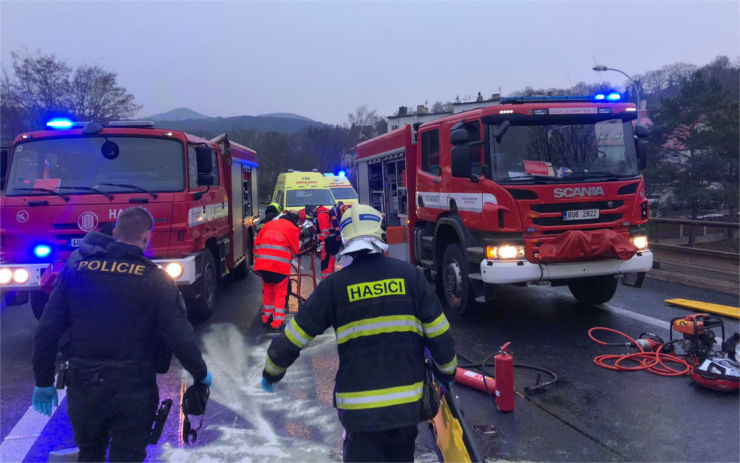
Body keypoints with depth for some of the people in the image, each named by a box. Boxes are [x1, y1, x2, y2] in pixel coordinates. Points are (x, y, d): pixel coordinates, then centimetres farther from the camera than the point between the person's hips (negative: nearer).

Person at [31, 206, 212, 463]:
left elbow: (46, 333, 0)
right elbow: (179, 336, -13)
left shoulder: (77, 271, -1)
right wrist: (201, 374, 3)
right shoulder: (155, 279, -11)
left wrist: (44, 381, 11)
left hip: (83, 387, 4)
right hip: (133, 391, -3)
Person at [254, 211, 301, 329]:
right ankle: (277, 321, 5)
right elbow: (295, 250, 6)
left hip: (263, 263, 4)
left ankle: (266, 316, 30)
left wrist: (257, 260, 19)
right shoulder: (292, 228, 4)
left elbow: (257, 243, 15)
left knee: (267, 291, 20)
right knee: (280, 293, 7)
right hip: (280, 266, -4)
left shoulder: (269, 224, 16)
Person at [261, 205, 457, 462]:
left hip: (360, 408, -2)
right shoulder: (409, 275, -2)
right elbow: (439, 332, 1)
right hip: (409, 402, 2)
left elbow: (295, 336, -1)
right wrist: (448, 371, 18)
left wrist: (271, 372, 16)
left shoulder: (334, 285, -6)